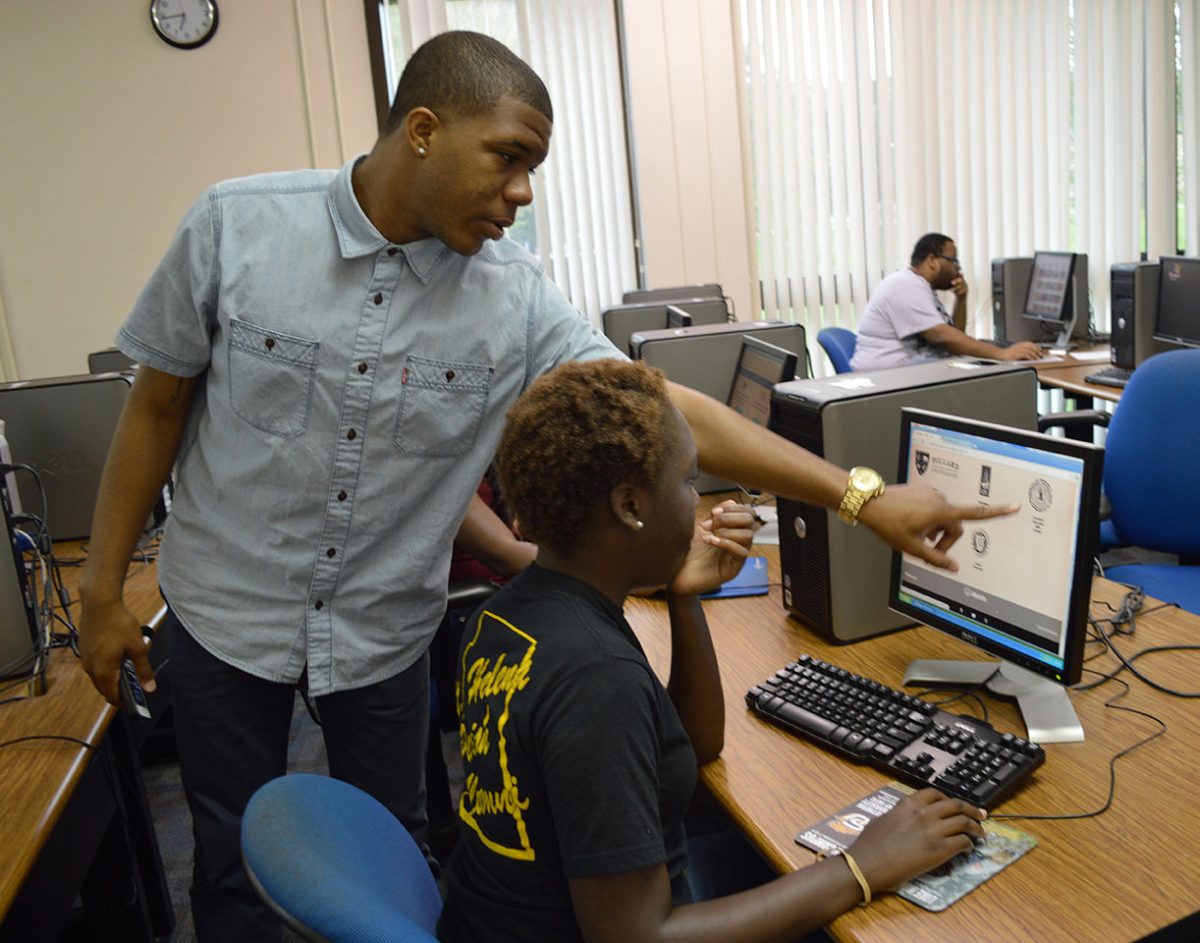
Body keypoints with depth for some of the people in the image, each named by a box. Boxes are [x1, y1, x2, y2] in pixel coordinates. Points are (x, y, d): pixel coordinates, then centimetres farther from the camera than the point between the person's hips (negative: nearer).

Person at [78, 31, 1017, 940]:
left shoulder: (518, 298, -14)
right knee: (235, 859, 16)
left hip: (386, 626, 1)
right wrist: (103, 589, -1)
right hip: (224, 609, 0)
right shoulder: (236, 224, -15)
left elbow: (666, 411, -16)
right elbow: (157, 405, -5)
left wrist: (861, 497, -20)